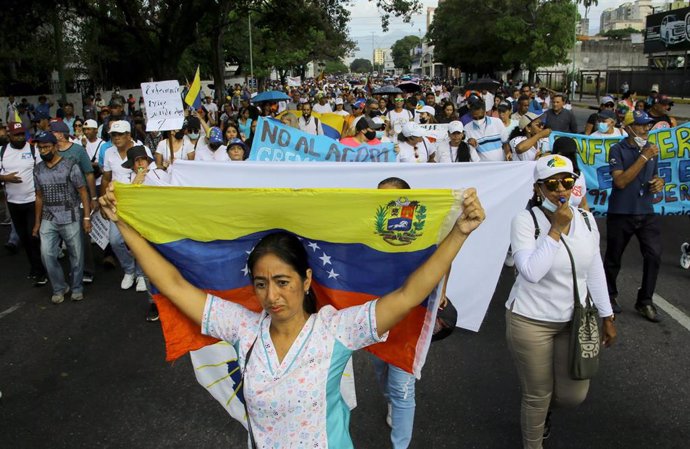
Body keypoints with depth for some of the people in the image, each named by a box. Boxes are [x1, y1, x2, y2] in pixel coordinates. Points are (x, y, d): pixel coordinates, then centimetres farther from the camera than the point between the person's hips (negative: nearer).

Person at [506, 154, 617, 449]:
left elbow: (595, 271, 8)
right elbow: (531, 272, -29)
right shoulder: (525, 220, -17)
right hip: (531, 321, -5)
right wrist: (556, 229, -27)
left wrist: (607, 317, 11)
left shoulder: (586, 219, 0)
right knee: (537, 395, 10)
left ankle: (545, 406, 48)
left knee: (574, 395, 12)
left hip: (575, 320, 5)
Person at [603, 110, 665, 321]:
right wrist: (643, 157, -22)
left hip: (647, 213, 4)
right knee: (613, 258, 9)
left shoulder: (651, 149, 7)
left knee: (654, 255, -8)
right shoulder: (618, 150, -9)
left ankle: (645, 301, 7)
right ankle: (610, 294, 31)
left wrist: (659, 182, -2)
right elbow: (620, 181, -20)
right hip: (621, 213, -4)